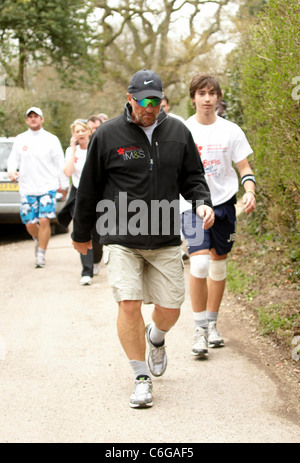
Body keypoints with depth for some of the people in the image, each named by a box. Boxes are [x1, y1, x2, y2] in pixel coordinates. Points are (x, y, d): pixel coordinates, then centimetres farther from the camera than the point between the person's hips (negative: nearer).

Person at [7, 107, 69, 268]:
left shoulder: (51, 139, 3)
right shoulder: (20, 139, 9)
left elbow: (60, 164, 6)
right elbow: (13, 159, 12)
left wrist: (64, 185, 7)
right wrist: (12, 170, -11)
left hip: (48, 187, -2)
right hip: (27, 188, 3)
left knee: (44, 220, -13)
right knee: (29, 223, 3)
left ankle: (41, 254, -3)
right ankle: (39, 240, 35)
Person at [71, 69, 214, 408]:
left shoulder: (178, 133, 6)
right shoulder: (107, 135, -2)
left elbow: (192, 177, 15)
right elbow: (89, 189, 6)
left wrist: (202, 202, -7)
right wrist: (81, 234, 13)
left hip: (166, 241, 3)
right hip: (121, 239, -3)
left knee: (170, 309, 4)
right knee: (129, 304, -13)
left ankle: (156, 337, 41)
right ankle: (142, 377, 0)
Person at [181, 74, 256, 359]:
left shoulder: (231, 131, 2)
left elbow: (244, 168, 5)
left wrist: (250, 192, -13)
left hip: (223, 202, 2)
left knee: (218, 264, 9)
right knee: (199, 263, -18)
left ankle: (212, 324, 25)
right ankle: (199, 328, -8)